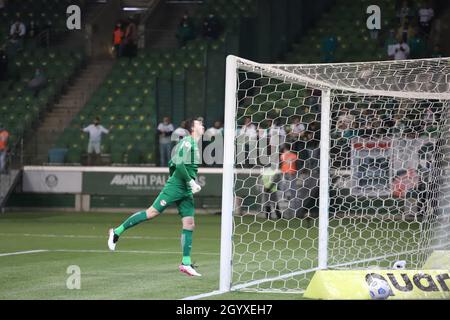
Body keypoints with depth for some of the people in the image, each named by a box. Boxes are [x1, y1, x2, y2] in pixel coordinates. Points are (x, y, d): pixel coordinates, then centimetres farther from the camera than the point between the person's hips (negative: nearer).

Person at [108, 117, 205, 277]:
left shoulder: (195, 145, 17)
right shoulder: (187, 142, -10)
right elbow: (179, 164, -22)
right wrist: (191, 182, -22)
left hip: (185, 191, 9)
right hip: (174, 187, -9)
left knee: (189, 224, 1)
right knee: (152, 212, -10)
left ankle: (186, 263, 1)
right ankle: (117, 231, 0)